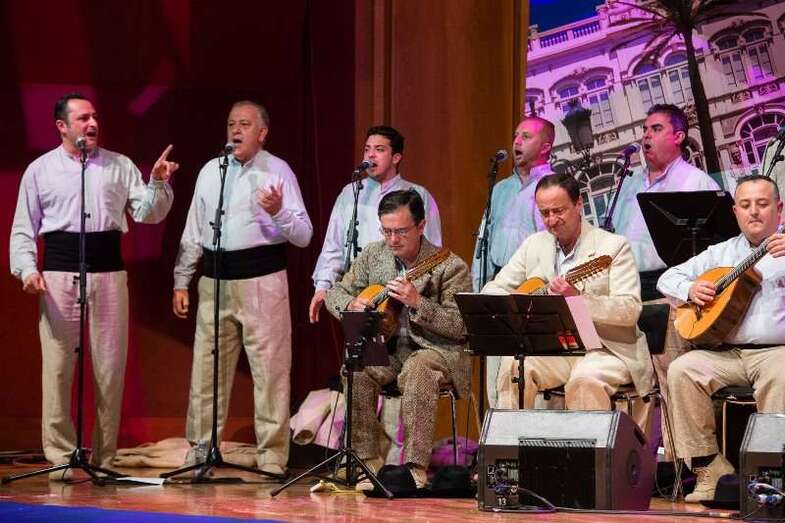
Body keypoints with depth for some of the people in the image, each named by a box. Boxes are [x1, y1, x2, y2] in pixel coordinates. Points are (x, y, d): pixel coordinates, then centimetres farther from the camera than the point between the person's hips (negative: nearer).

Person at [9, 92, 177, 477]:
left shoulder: (120, 166, 10)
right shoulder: (40, 170, 7)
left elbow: (147, 214, 6)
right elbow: (23, 229, 8)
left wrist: (158, 184, -12)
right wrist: (27, 269, -7)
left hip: (109, 274, 2)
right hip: (58, 275, -1)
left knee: (110, 368, 3)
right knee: (57, 366, -3)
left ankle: (105, 457, 10)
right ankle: (61, 456, 3)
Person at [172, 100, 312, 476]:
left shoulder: (277, 171, 0)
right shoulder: (210, 171, 13)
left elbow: (304, 236, -4)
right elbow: (193, 232, 17)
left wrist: (279, 212, -23)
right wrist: (181, 281, 12)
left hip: (262, 280, -4)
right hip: (215, 280, 4)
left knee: (269, 371, -4)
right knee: (206, 370, 6)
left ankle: (272, 456, -1)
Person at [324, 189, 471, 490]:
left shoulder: (450, 267, -7)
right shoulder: (373, 256, 8)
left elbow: (460, 326, -12)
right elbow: (335, 293, 17)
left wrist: (417, 303, -25)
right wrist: (351, 305, -8)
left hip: (435, 350, -4)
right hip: (384, 349, 4)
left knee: (418, 370, -38)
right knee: (355, 370, -29)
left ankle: (415, 468, -38)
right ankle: (370, 464, -22)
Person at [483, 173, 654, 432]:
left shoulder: (613, 246, -4)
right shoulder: (534, 245, 11)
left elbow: (631, 309, -14)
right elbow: (493, 290, 13)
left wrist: (580, 299, -30)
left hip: (605, 348, -4)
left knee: (586, 379, -35)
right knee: (513, 366, -24)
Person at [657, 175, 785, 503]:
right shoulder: (721, 253, 21)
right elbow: (668, 278, 24)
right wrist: (690, 289, 0)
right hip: (725, 352, 4)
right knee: (682, 370, -24)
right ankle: (711, 471, -22)